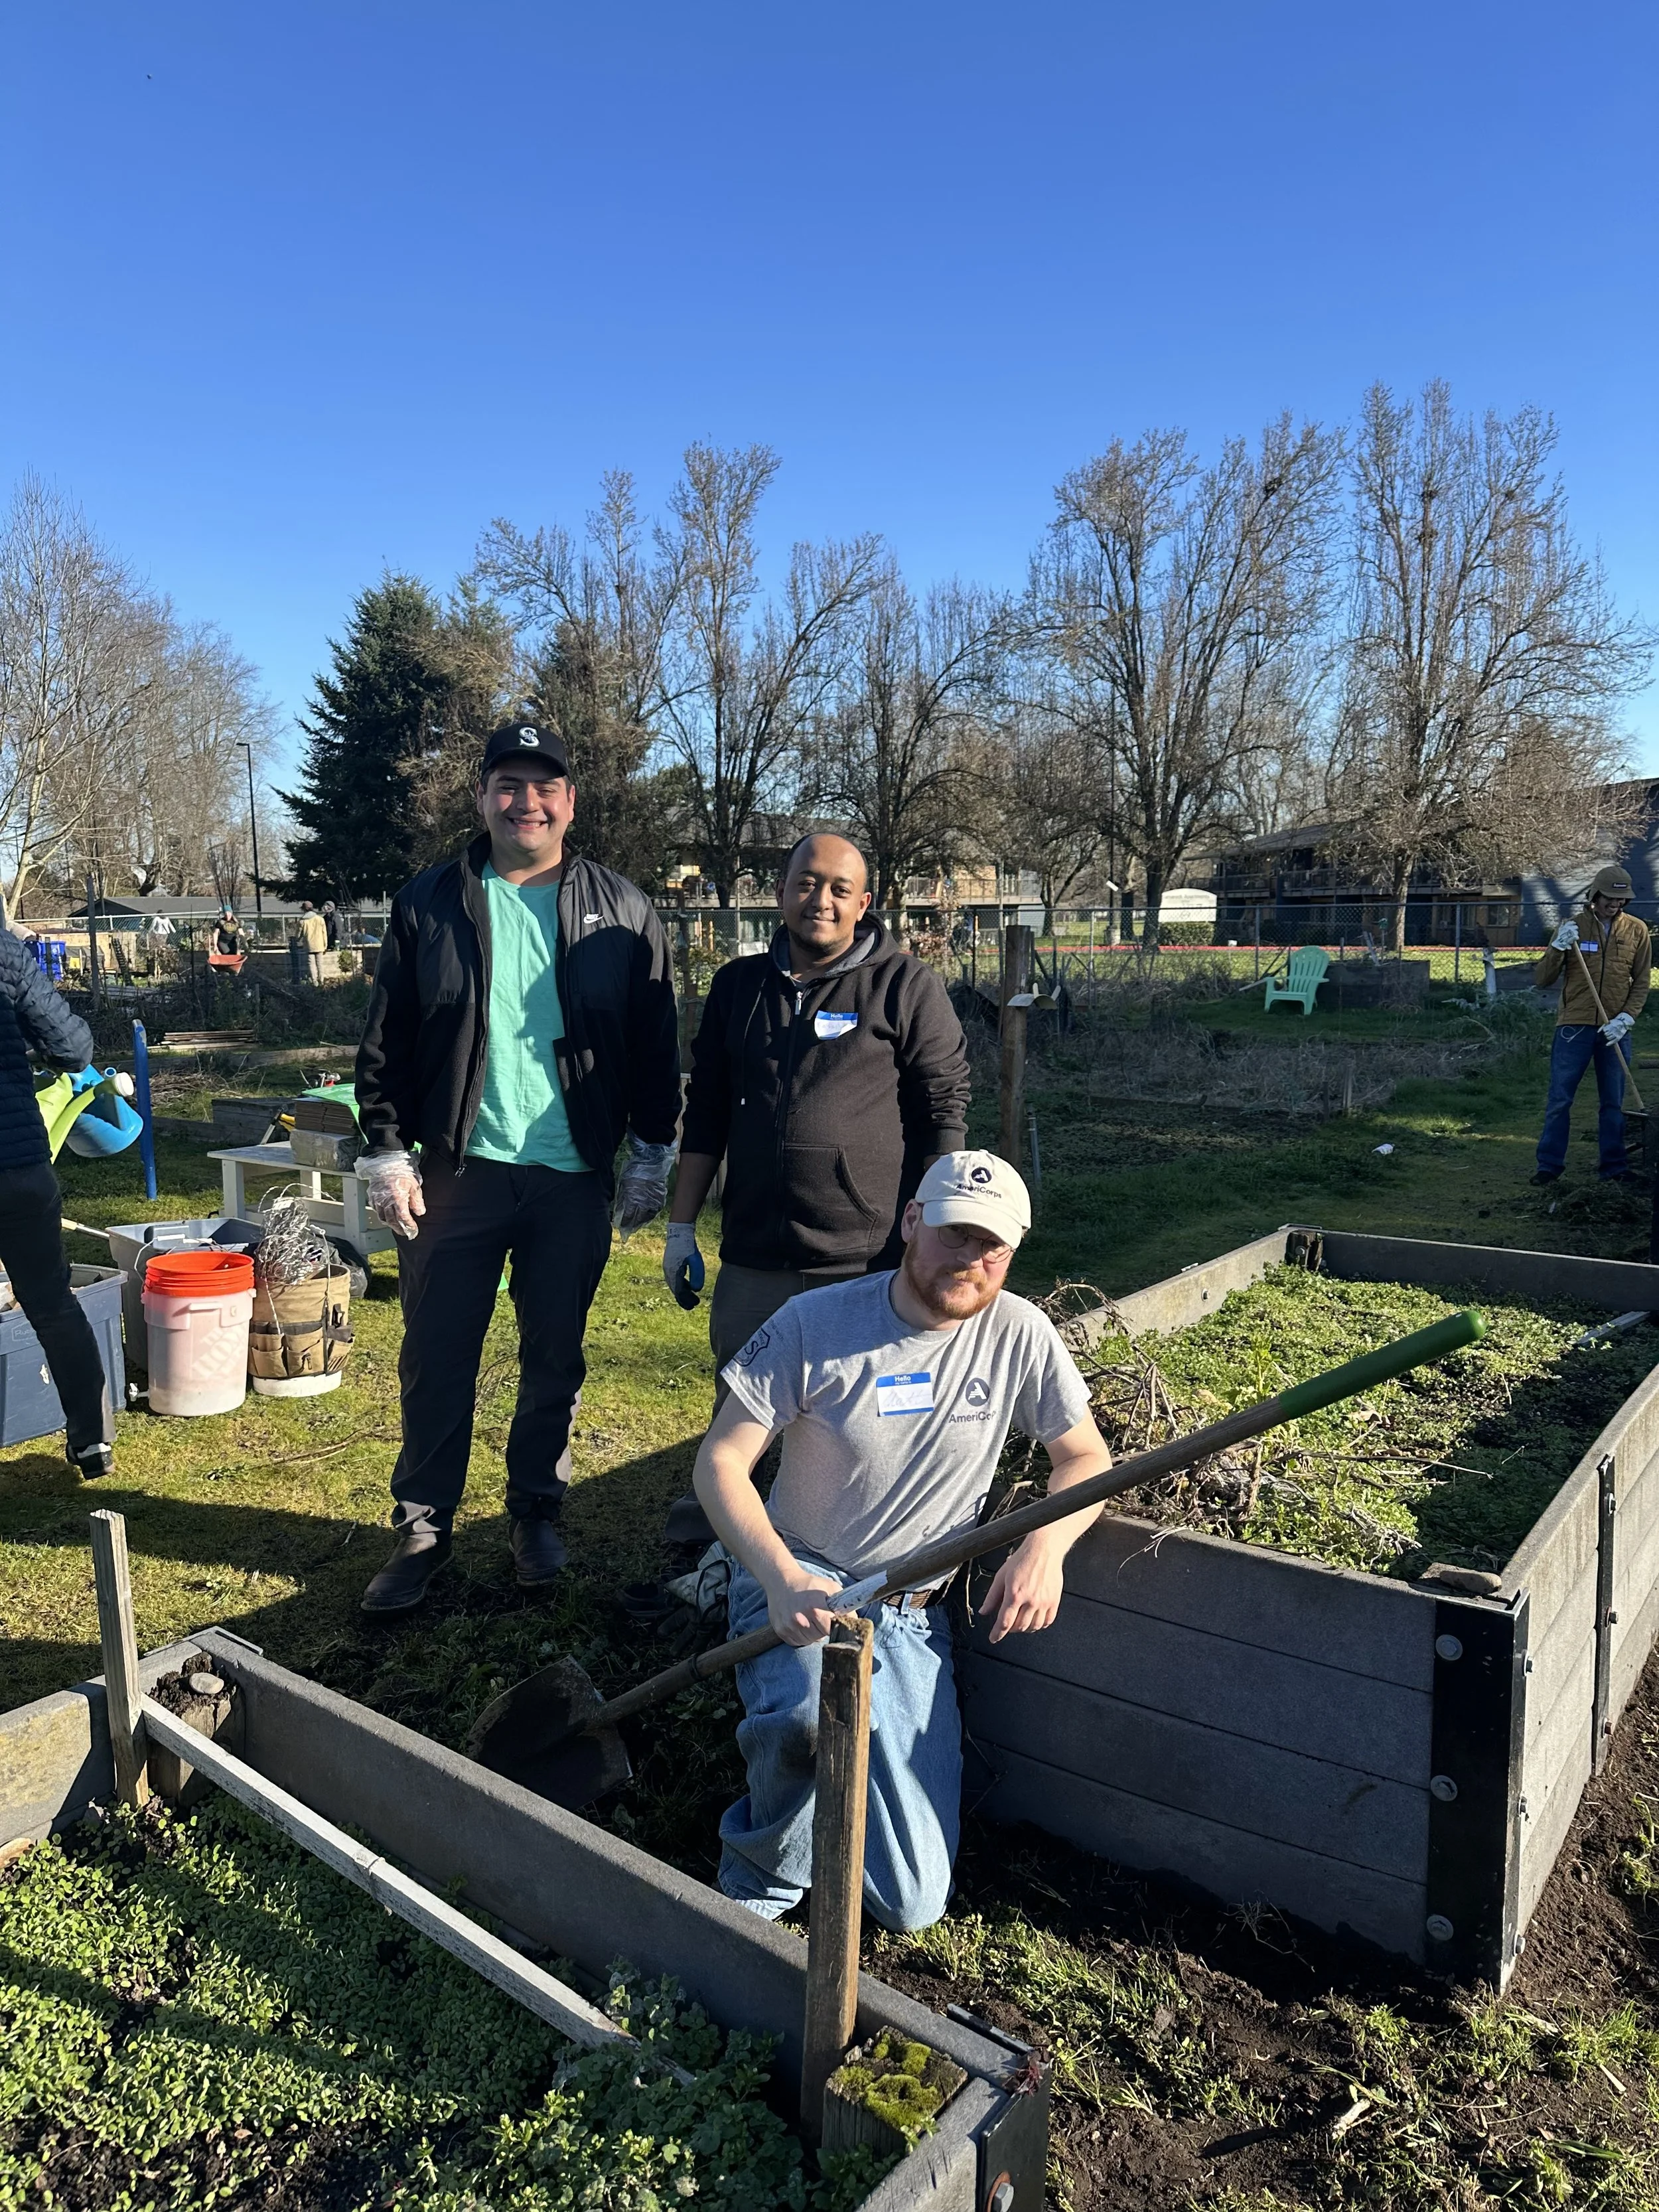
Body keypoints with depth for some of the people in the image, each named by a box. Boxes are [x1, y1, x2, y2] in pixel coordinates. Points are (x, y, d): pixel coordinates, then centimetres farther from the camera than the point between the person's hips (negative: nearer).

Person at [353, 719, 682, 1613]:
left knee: (555, 1359, 11)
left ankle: (537, 1513, 29)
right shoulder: (430, 903, 3)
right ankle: (423, 1528, 22)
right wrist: (386, 1151, -2)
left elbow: (655, 1045, 5)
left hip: (574, 1176, 0)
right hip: (459, 1170, 0)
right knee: (436, 1360, 6)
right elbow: (385, 1041, 3)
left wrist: (651, 1154, 3)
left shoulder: (621, 912, 3)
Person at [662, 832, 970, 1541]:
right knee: (737, 1406, 14)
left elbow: (945, 1114, -3)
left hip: (869, 1263, -3)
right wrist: (681, 1226, 14)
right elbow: (705, 1113, 16)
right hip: (752, 1259, 4)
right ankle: (713, 1519, 33)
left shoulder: (905, 986, -2)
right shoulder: (738, 986, 11)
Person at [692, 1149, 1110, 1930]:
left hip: (913, 1615, 3)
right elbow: (719, 1462, -11)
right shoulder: (815, 1322, -12)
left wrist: (1045, 1546, -16)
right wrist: (781, 1577, -28)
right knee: (816, 1711, -38)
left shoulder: (1018, 1334, -5)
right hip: (797, 1580, -2)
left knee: (912, 1902, -3)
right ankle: (763, 1883, -4)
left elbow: (1086, 1459, 6)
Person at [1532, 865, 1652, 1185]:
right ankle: (1549, 1167, 5)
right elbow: (1541, 981, -1)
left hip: (1615, 1031, 1)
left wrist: (1626, 1018, -8)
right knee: (1560, 1100, -1)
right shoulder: (1573, 926, 1)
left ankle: (1615, 1170, 15)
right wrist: (1558, 947, -17)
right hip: (1574, 1027, -1)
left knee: (1614, 1104, 7)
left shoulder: (1637, 931, 5)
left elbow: (1641, 983, 7)